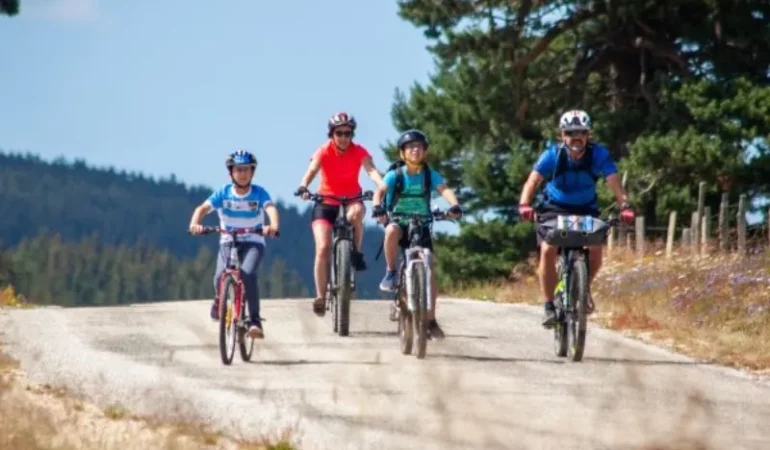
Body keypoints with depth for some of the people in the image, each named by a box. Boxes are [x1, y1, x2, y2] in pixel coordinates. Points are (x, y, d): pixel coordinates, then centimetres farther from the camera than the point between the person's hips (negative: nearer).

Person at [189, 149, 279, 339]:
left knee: (248, 274, -30)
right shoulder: (223, 193, -6)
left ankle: (255, 321, -23)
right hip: (228, 241, 2)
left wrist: (273, 226, -49)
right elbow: (203, 208, -18)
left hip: (253, 242, -1)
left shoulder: (259, 193, -9)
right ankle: (219, 299, 16)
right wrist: (194, 223, -40)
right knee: (220, 276, -22)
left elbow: (271, 209, -26)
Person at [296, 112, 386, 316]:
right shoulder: (324, 152, -13)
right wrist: (303, 187, -51)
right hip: (326, 203, 0)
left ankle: (357, 252, -14)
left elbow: (371, 169, -27)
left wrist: (382, 185, -48)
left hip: (351, 199, 0)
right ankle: (320, 297, -7)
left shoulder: (359, 152, -10)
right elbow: (312, 170, -30)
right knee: (323, 249, -15)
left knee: (357, 212, -37)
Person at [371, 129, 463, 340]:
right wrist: (377, 207, -43)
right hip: (399, 223, -1)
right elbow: (380, 191, -22)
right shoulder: (395, 175, -8)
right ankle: (391, 273, -19)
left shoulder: (430, 175, -5)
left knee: (429, 270, -6)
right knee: (392, 230, -38)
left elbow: (445, 190, -20)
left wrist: (454, 205, -41)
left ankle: (431, 320, 3)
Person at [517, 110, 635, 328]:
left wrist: (624, 205, -48)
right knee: (548, 250, -23)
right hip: (555, 209, -1)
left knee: (596, 249, -21)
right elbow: (532, 181, -29)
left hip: (586, 210, 1)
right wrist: (524, 205, -48)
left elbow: (613, 181, -30)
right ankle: (548, 306, -12)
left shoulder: (599, 154, -20)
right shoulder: (552, 155, -21)